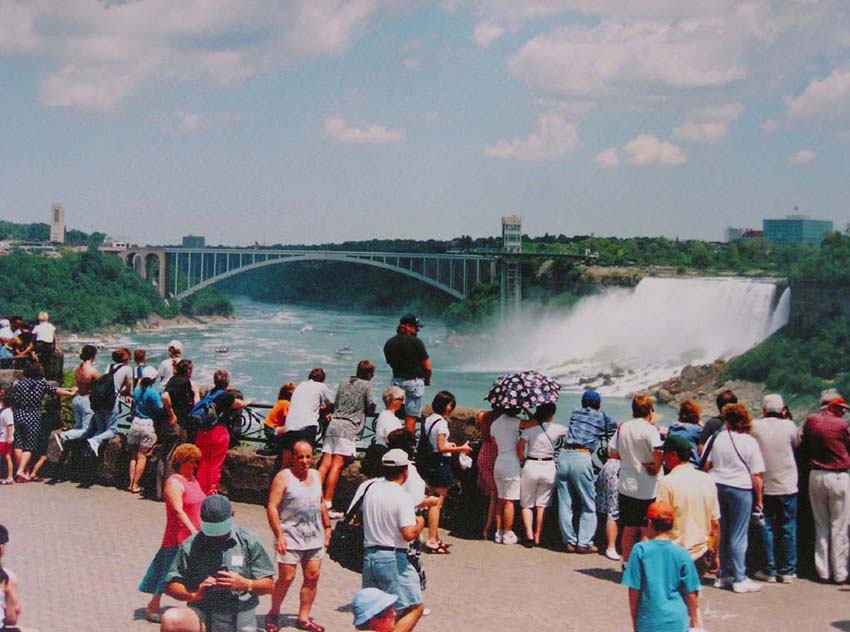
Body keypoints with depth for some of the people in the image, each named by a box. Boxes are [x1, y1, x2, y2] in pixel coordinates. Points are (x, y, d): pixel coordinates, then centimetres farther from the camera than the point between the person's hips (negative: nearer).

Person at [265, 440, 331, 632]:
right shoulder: (283, 477, -7)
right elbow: (272, 507, -12)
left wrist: (327, 527, 18)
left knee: (312, 577, 3)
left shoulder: (316, 475, 13)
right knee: (286, 578, -5)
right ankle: (273, 615, 15)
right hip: (290, 537, -6)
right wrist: (279, 535, -18)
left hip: (314, 537, 6)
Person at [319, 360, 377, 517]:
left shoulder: (343, 383, 21)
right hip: (348, 428, -6)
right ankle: (327, 504, -14)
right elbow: (371, 408, 1)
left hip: (333, 423, 6)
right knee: (336, 466, -10)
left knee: (325, 465, 1)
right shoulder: (367, 385, 4)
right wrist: (362, 411, 21)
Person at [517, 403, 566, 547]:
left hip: (530, 466, -1)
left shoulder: (530, 428, -6)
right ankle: (537, 537, 13)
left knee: (526, 504, 11)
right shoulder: (556, 429, -3)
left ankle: (529, 535, -2)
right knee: (542, 505, 12)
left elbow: (520, 446, -14)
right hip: (548, 467, 1)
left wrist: (522, 460, 1)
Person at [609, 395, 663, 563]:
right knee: (646, 531, 3)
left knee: (629, 529, 16)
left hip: (626, 486, 6)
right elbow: (658, 453, -27)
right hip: (646, 488, -5)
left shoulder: (622, 427, 5)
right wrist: (656, 468, -10)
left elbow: (613, 453, 7)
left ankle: (627, 564, 22)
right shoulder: (649, 429, -13)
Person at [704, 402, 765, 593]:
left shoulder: (718, 438, 3)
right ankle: (739, 579, 5)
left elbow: (707, 465, 10)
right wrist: (758, 499, -2)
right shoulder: (749, 442, -9)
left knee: (722, 533, 14)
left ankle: (723, 575, 21)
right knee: (738, 536, 1)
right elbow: (756, 475, -10)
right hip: (741, 489, -4)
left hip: (717, 486, 4)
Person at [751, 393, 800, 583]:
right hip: (787, 486, 0)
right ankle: (787, 571, 11)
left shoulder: (756, 426, -7)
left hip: (765, 487, 0)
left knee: (767, 528, 9)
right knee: (788, 529, 8)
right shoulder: (789, 425, -8)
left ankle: (769, 571, 10)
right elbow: (797, 444, 10)